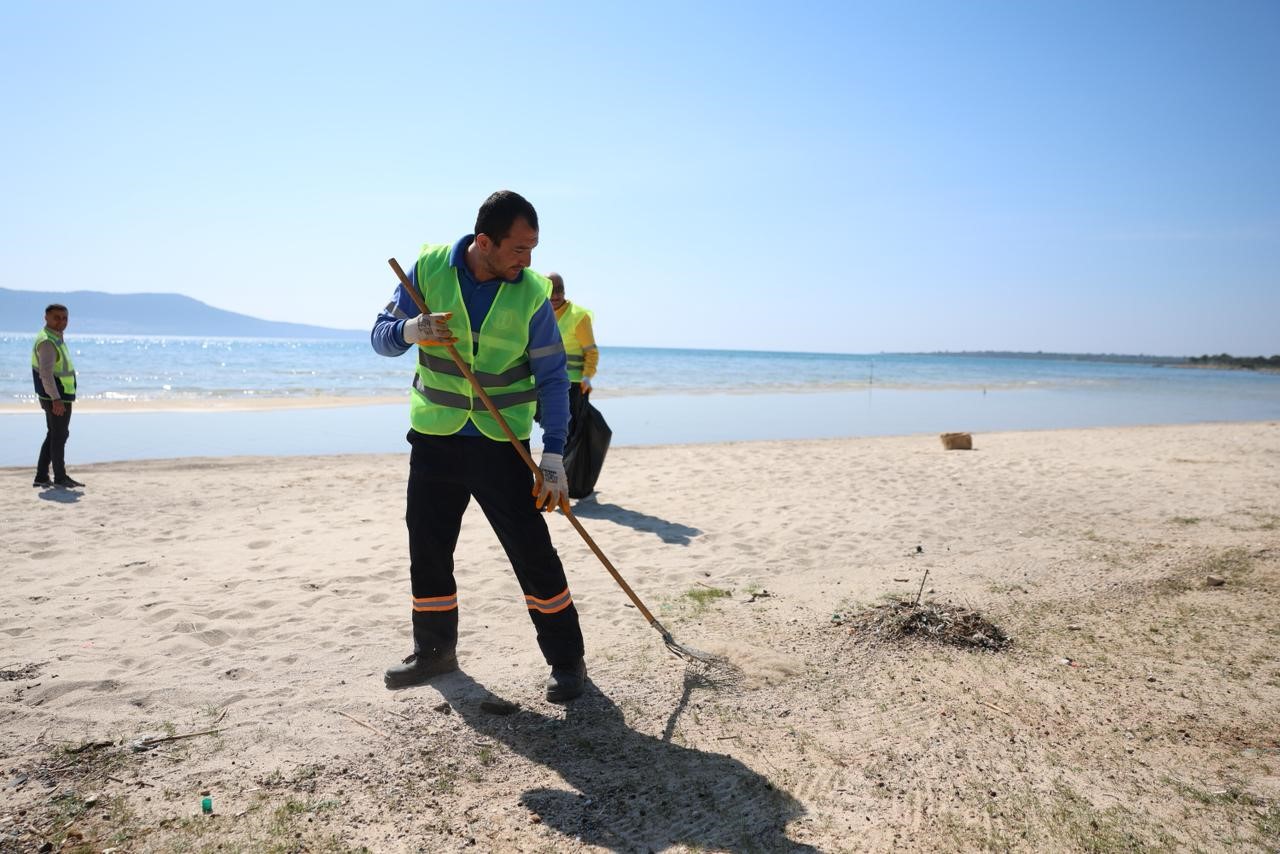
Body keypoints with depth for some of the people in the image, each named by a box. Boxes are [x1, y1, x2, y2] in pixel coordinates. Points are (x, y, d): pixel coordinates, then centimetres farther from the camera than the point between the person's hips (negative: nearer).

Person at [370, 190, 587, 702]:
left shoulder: (532, 293, -9)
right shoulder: (429, 269, -5)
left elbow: (552, 378, -6)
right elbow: (380, 336, 2)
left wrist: (554, 456, -14)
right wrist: (411, 330, -23)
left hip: (502, 443, -2)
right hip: (434, 436, 3)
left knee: (532, 552, -4)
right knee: (427, 549, 10)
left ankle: (566, 659, 11)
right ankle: (434, 650, 30)